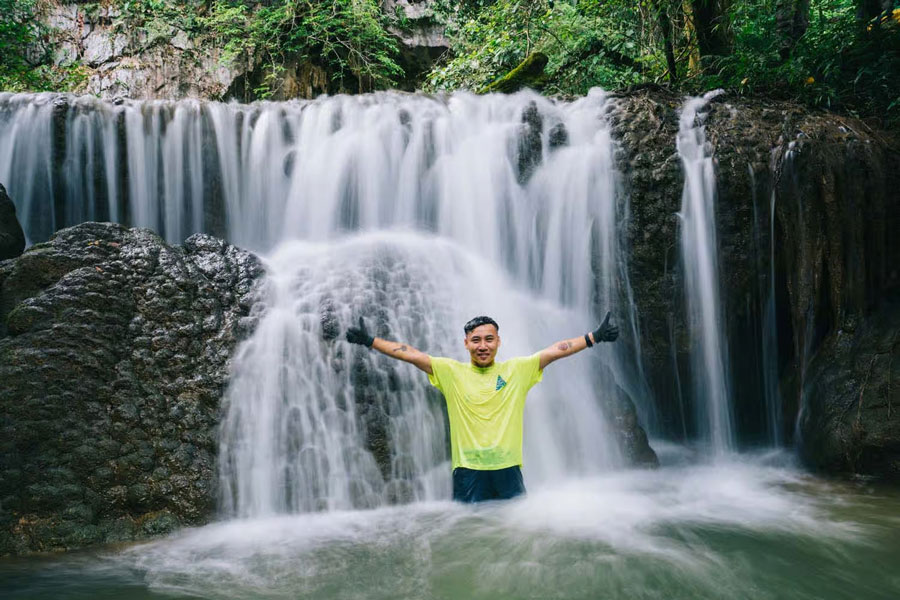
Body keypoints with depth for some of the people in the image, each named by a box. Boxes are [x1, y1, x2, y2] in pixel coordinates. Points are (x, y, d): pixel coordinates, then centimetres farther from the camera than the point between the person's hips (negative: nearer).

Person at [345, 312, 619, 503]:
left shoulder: (517, 369, 7)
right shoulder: (451, 372, 5)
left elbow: (556, 350, 3)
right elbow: (412, 355, 1)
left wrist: (594, 337, -1)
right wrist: (370, 341, -3)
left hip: (508, 470, 1)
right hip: (467, 471, 0)